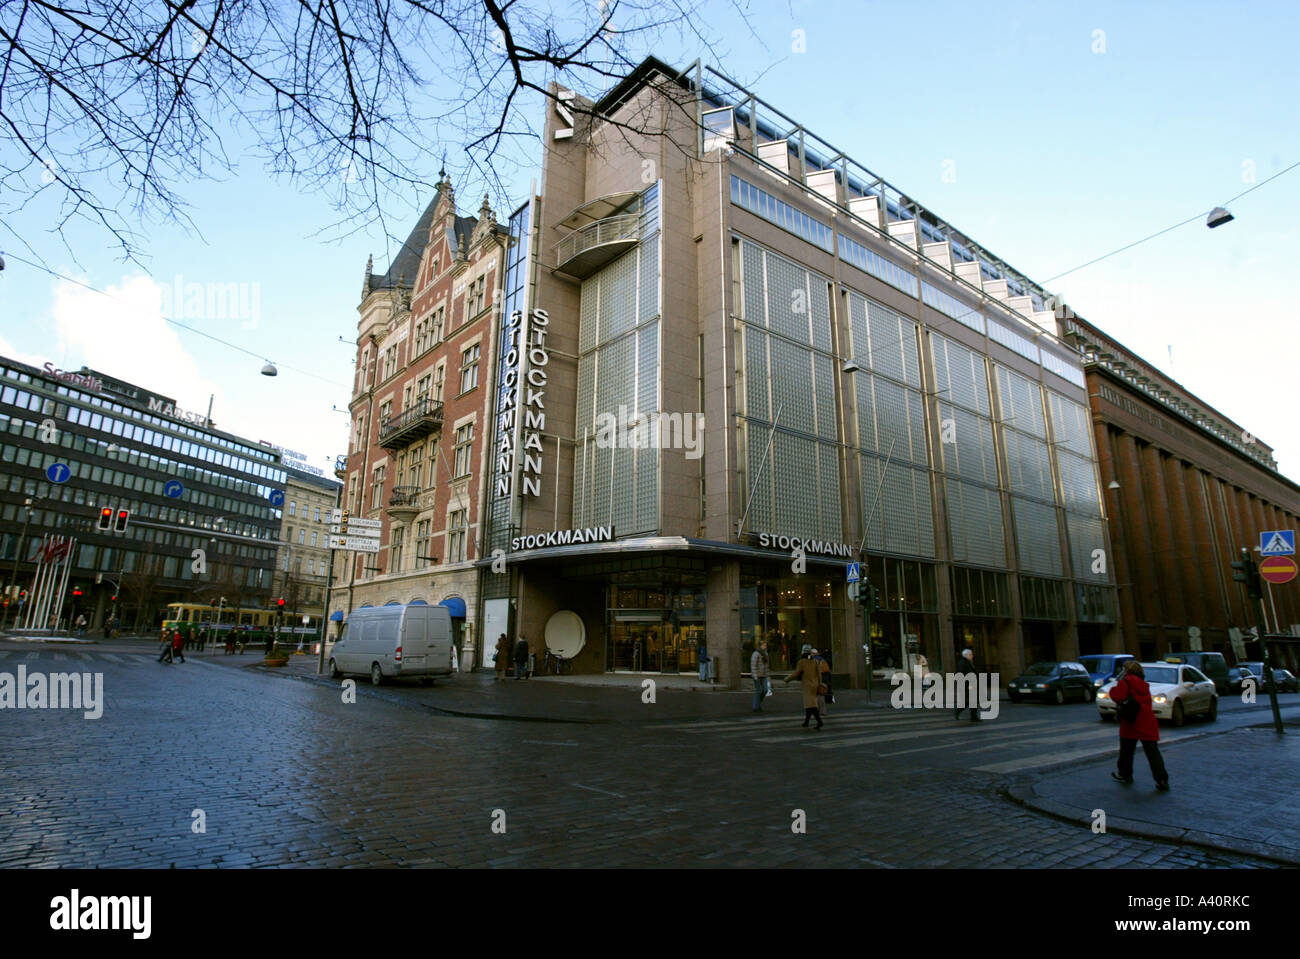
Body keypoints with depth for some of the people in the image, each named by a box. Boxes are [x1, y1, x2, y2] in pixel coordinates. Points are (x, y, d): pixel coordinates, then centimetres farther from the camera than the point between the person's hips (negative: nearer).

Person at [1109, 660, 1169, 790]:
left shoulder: (1126, 682, -8)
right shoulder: (1143, 684, 18)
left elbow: (1118, 697, -18)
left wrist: (1113, 689, 0)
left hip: (1132, 722, -6)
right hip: (1148, 724, 6)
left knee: (1126, 750, 11)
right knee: (1152, 752, 3)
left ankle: (1124, 774, 23)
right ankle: (1162, 780, -4)